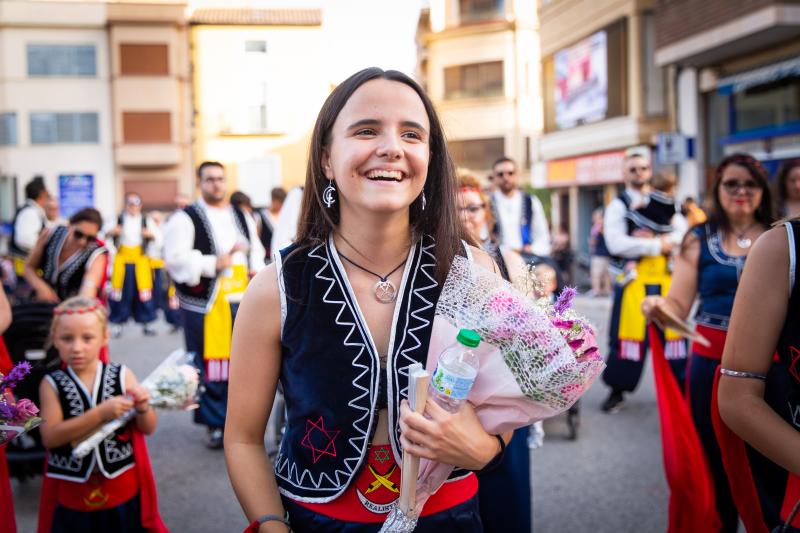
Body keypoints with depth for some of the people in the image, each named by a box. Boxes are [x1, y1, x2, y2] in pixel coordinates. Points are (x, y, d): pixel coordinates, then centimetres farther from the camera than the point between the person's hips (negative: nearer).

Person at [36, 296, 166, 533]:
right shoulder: (52, 384, -7)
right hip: (73, 495, 0)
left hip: (124, 491, 1)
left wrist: (142, 407, -22)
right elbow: (50, 437, -18)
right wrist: (101, 413, -26)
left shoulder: (122, 375, -6)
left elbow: (148, 428, -1)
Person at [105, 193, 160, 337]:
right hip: (122, 258, 0)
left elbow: (159, 237, 5)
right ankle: (117, 323, 11)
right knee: (120, 290, -1)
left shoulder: (146, 221, 7)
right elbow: (103, 232, 0)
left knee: (144, 290, 0)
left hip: (140, 259, 1)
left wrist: (151, 234, -14)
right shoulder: (118, 220, 5)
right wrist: (111, 232, -20)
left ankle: (147, 323, 12)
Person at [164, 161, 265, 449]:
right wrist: (213, 263, -18)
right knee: (210, 365, -4)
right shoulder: (185, 219, -2)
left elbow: (256, 251, 25)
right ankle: (215, 424, 8)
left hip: (241, 300, 5)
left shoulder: (242, 217, 17)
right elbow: (176, 259, -11)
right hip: (205, 304, -5)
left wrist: (257, 270, 5)